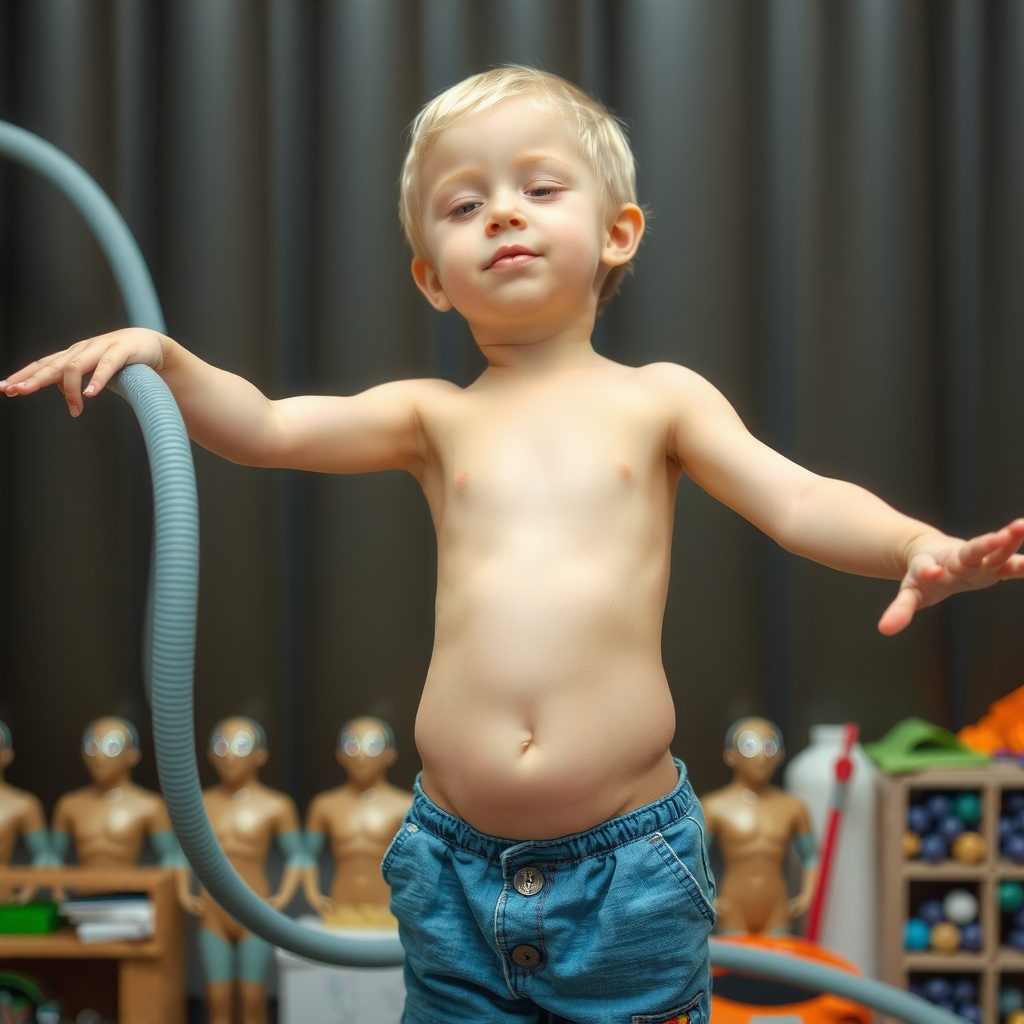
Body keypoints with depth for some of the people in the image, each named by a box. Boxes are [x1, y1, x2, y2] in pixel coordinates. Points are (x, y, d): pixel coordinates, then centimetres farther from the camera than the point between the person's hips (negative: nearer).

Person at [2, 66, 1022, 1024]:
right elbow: (263, 427, 0)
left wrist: (918, 546, -23)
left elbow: (800, 501, -4)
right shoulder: (434, 417, 9)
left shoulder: (657, 399, 5)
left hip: (628, 860, -1)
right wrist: (159, 355, -17)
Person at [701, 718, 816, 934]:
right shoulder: (715, 807, -3)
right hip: (734, 917, -3)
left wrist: (806, 896, 5)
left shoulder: (792, 808, 8)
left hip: (776, 918, 3)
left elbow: (810, 858, 18)